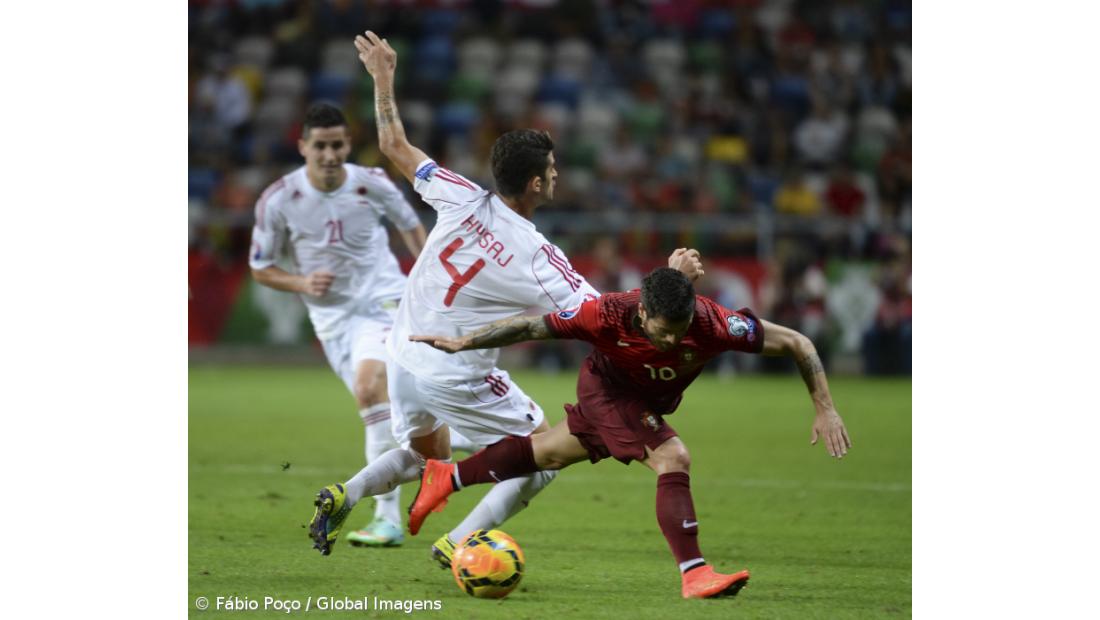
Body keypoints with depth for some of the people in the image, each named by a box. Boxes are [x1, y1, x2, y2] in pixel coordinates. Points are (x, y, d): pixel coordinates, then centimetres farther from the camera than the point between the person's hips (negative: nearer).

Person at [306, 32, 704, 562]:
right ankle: (459, 543, 1)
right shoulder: (537, 258, -21)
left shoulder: (463, 199, -11)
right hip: (457, 379, -6)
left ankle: (343, 497, 9)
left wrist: (382, 78, 10)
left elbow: (395, 146, -1)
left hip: (404, 355, 6)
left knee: (426, 454, 31)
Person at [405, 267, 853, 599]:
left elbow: (795, 343, -29)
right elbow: (531, 327, -23)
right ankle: (694, 575, -21)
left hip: (653, 401, 4)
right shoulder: (609, 314, -37)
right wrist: (463, 343, -22)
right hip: (607, 388, -4)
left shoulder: (711, 323, -37)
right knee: (673, 460, -26)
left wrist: (824, 410, -30)